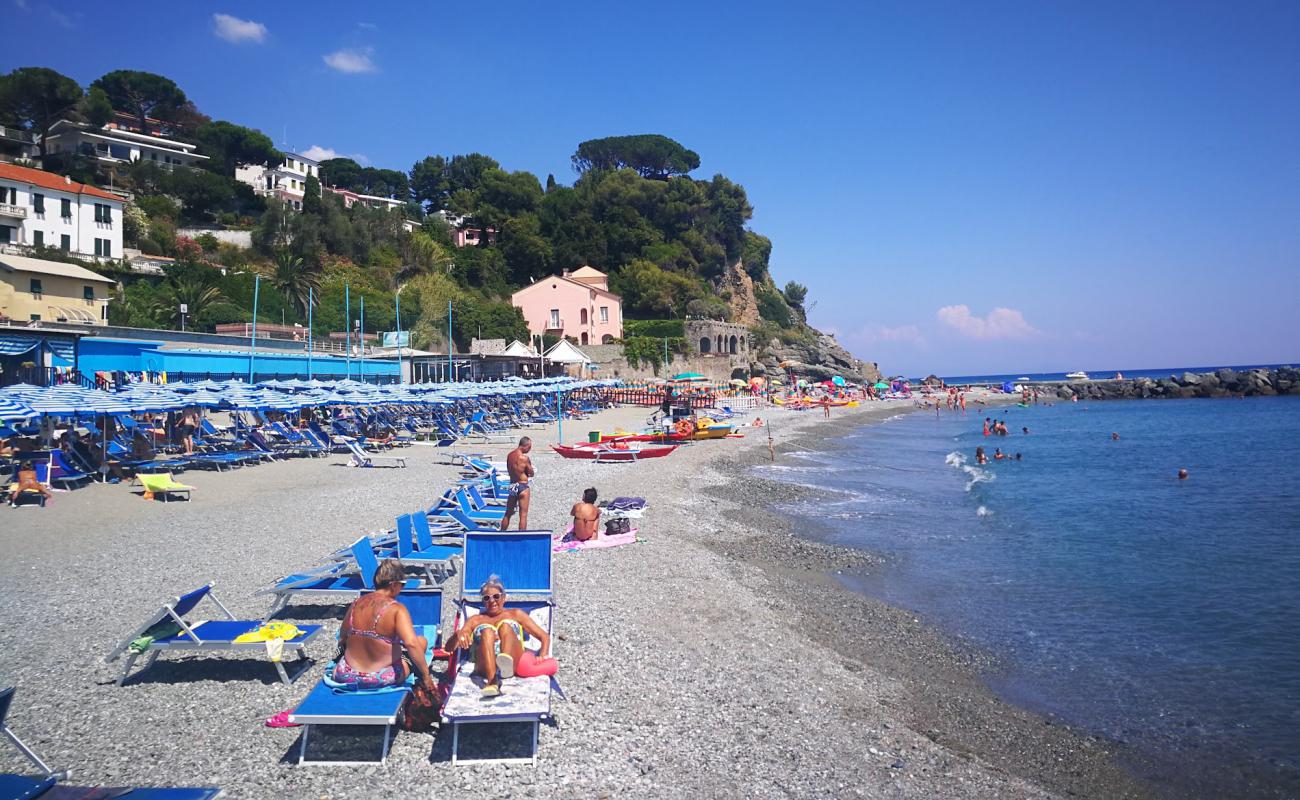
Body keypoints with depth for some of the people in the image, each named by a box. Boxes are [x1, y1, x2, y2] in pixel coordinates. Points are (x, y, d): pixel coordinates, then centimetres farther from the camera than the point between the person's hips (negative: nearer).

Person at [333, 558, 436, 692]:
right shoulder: (396, 609, -17)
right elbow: (411, 643, -29)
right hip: (383, 680, -5)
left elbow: (342, 641, 9)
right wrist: (426, 675, -22)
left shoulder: (356, 603, -1)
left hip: (347, 676, 5)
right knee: (421, 641, 16)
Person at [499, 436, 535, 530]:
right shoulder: (524, 458, -16)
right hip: (522, 486, -7)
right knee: (523, 515, 0)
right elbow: (531, 473, -7)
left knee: (508, 514, 18)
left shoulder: (509, 455, 5)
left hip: (512, 486, 7)